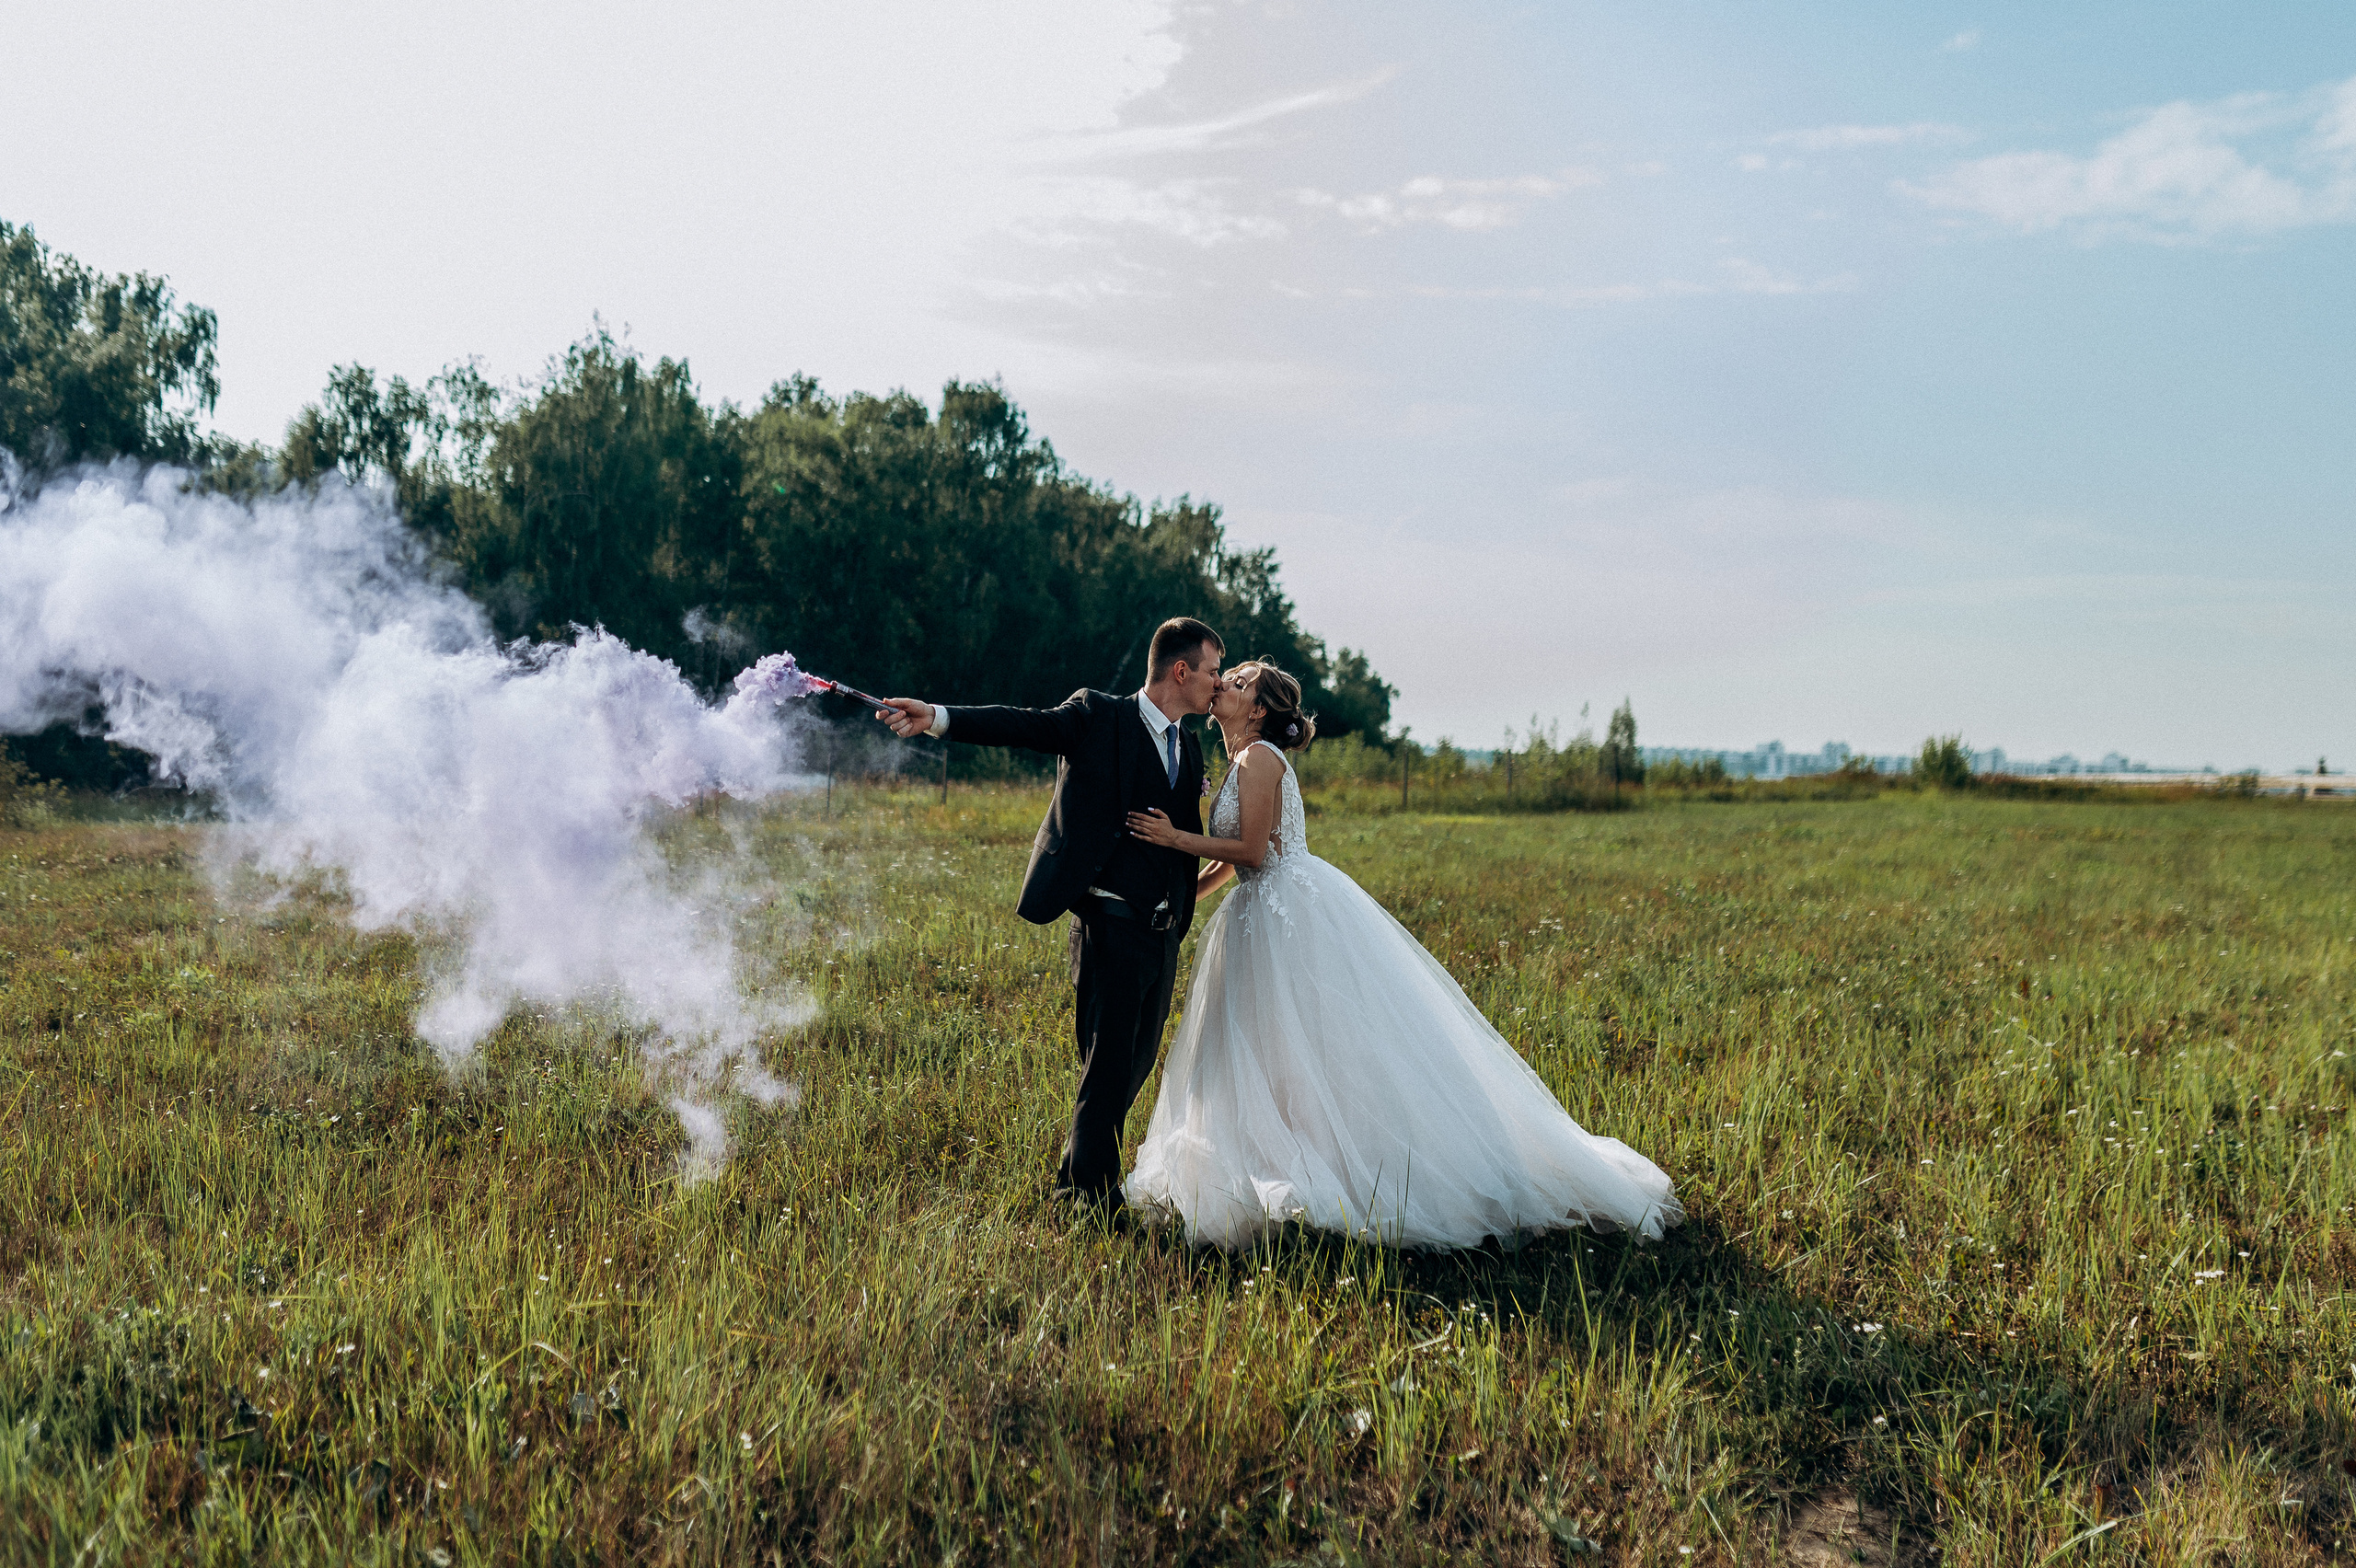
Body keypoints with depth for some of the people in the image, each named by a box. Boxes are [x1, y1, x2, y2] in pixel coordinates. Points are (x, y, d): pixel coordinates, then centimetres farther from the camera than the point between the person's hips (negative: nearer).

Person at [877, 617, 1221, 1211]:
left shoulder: (1190, 748, 16)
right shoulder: (1097, 716, -5)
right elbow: (1024, 725, -17)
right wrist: (937, 717, -31)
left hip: (1163, 934, 7)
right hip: (1111, 924, -7)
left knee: (1136, 1064, 14)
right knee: (1107, 1067, -4)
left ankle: (1074, 1177, 31)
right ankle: (1095, 1198, 10)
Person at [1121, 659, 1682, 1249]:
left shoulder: (1259, 758, -12)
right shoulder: (1244, 763, 17)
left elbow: (1250, 851, -18)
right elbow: (1232, 858, 21)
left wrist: (1176, 838, -13)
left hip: (1295, 911, -10)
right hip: (1269, 916, 10)